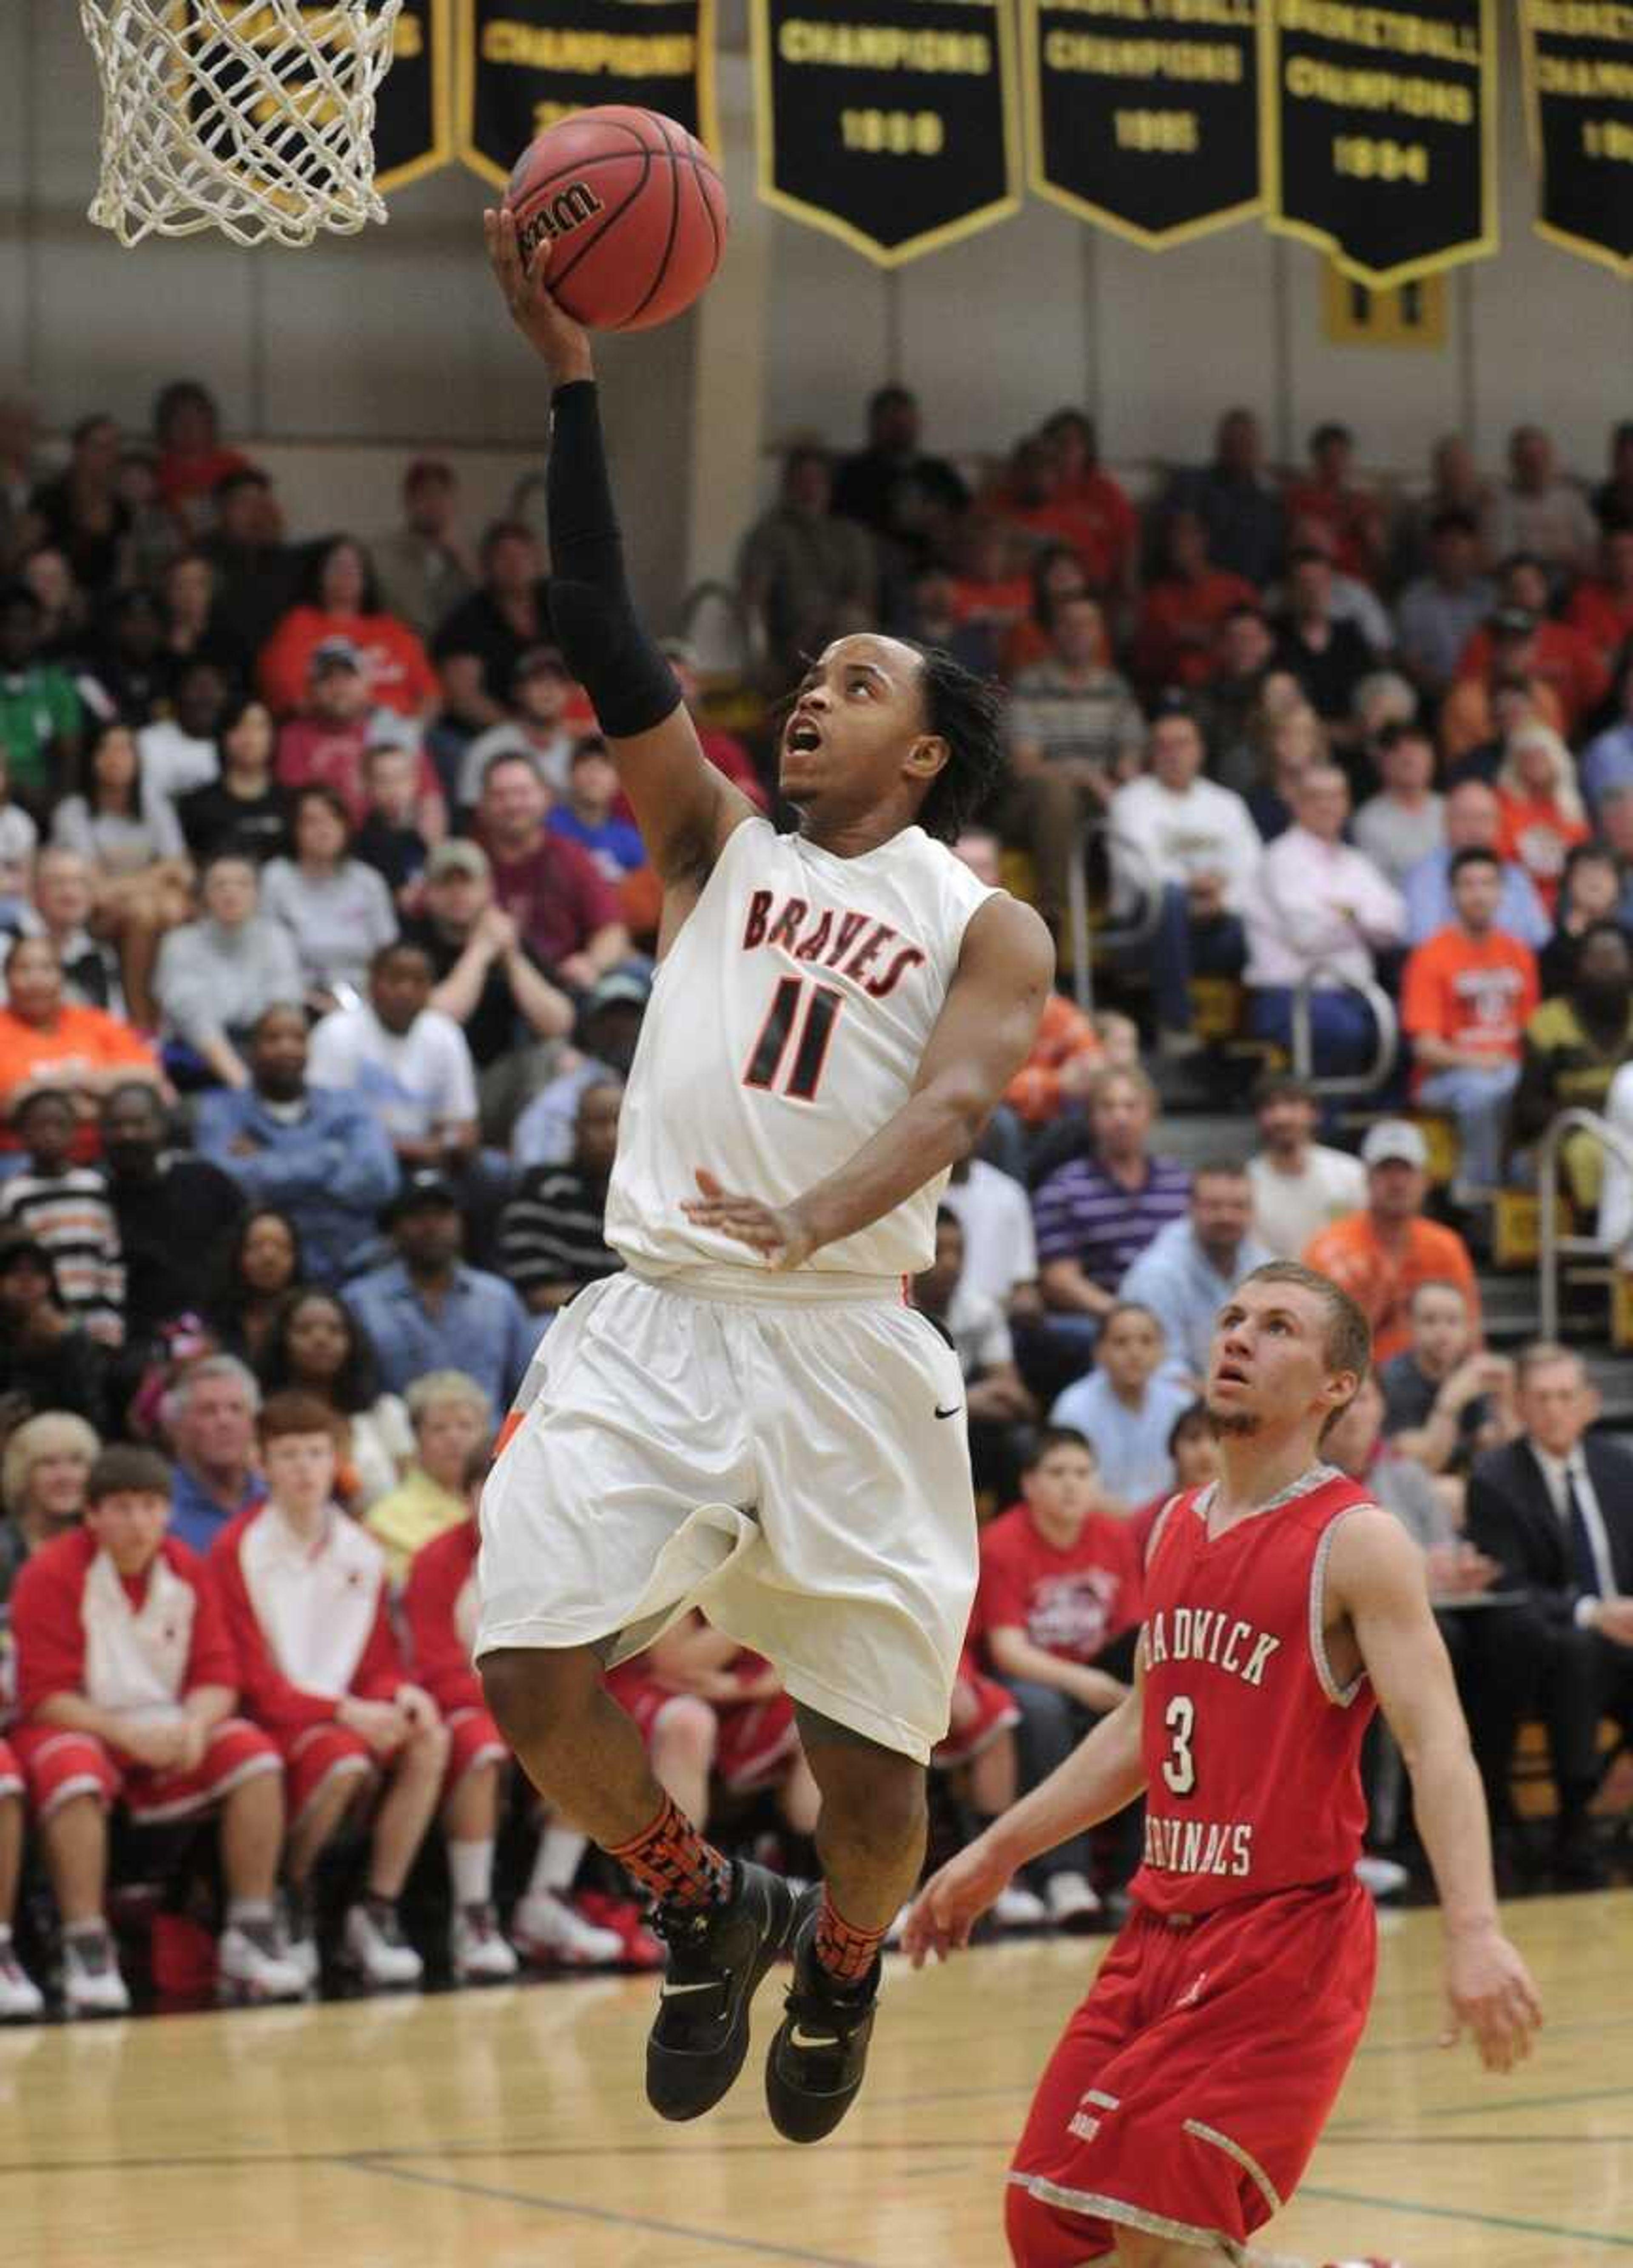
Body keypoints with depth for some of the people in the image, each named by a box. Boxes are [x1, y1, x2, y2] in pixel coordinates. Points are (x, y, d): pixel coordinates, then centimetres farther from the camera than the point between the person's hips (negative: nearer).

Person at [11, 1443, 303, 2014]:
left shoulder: (186, 1570, 2)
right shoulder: (53, 1575, -13)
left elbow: (218, 1674, 1)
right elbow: (44, 1696, -16)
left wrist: (195, 1726, -22)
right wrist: (128, 1736, -26)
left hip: (169, 1736, 5)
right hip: (80, 1730, -5)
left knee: (255, 1756, -17)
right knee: (74, 1775, -37)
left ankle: (250, 1937, -12)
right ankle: (86, 1951, -34)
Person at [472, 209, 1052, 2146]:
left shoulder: (987, 930, 5)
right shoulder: (716, 848, 15)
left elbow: (954, 1102, -13)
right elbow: (607, 647, 5)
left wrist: (812, 1220, -34)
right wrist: (571, 379, -4)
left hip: (846, 1348, -2)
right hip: (655, 1321, 2)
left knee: (870, 1767, 1)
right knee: (532, 1670, -15)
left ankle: (838, 1961, 36)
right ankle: (702, 1907, 14)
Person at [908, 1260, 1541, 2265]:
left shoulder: (1357, 1541, -11)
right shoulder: (1175, 1529, 12)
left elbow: (1438, 1742, -21)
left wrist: (1474, 1931, -34)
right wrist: (996, 1855, 27)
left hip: (1290, 1929, -8)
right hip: (1164, 1923, 8)